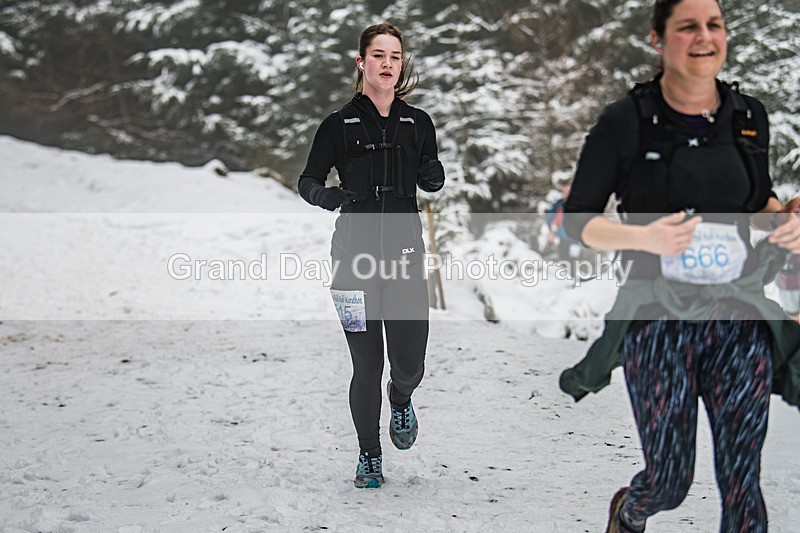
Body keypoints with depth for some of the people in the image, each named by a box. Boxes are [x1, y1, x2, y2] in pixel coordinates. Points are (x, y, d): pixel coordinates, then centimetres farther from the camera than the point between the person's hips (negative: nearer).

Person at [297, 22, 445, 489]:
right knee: (367, 367, 1)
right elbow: (308, 182, 5)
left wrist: (432, 167, -7)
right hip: (355, 257, -1)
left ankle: (401, 403, 36)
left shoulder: (417, 122, 9)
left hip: (405, 256, 2)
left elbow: (433, 184, 17)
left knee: (409, 366, -2)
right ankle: (369, 455, 22)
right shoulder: (339, 124, 2)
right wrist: (332, 197, -17)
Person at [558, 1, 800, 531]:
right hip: (659, 319, -3)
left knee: (741, 483, -1)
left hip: (740, 318, 3)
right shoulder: (626, 121, -6)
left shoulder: (749, 116, 6)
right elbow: (578, 218, -2)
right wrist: (645, 237, -20)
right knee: (670, 482, 4)